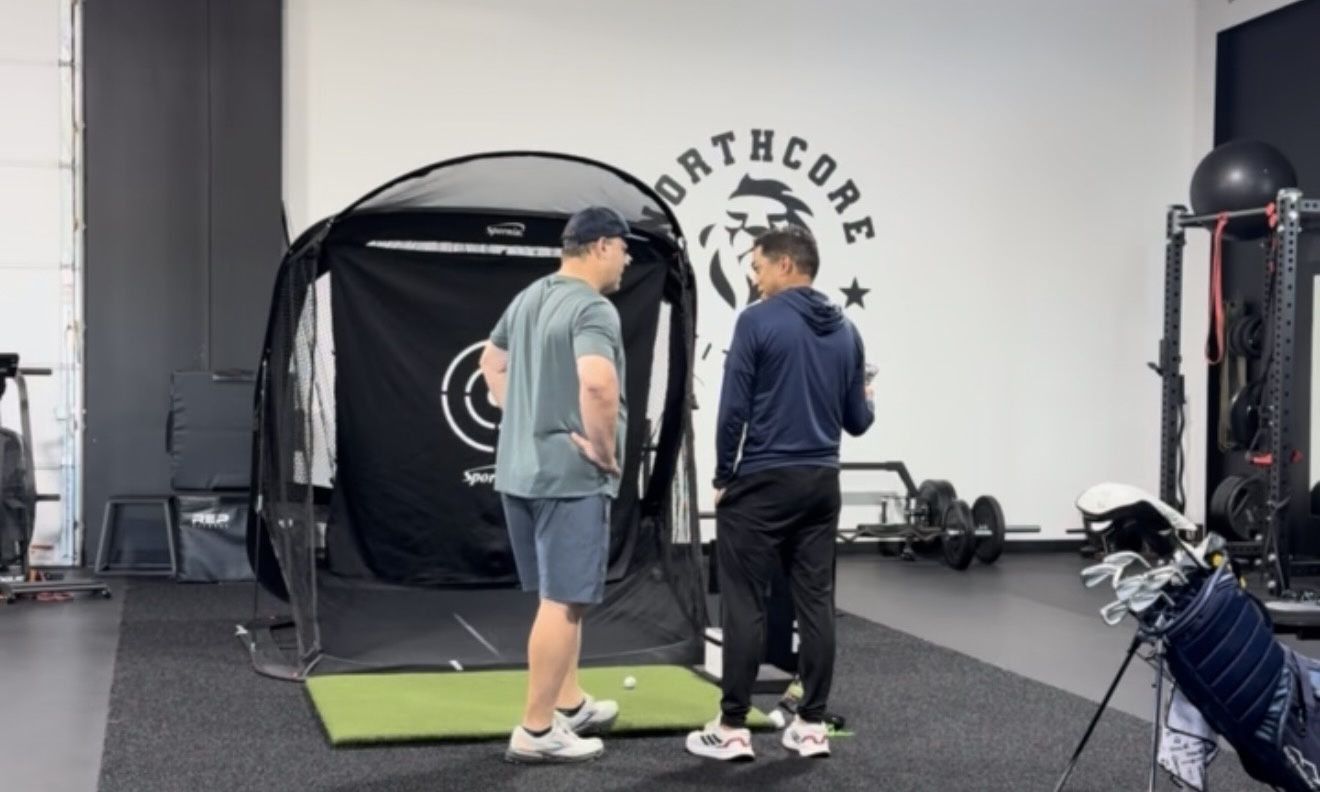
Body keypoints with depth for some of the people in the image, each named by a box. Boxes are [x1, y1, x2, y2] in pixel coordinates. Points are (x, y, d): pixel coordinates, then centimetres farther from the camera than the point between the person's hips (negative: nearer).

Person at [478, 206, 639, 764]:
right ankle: (536, 730, 2)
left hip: (520, 469, 9)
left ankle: (571, 704, 29)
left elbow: (492, 364, 26)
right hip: (570, 476, -9)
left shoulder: (528, 298, 13)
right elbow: (597, 383, -33)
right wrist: (605, 449, -19)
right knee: (564, 601, -3)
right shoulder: (593, 309, -16)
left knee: (559, 597, 19)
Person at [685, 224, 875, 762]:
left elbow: (734, 409, -13)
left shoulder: (758, 321, -11)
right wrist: (864, 397, 33)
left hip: (762, 483, -6)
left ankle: (733, 729, 2)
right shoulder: (846, 332, 8)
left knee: (744, 605, -1)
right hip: (821, 484, 6)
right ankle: (812, 726, 11)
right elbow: (857, 421, 9)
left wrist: (723, 478, -1)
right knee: (815, 603, 7)